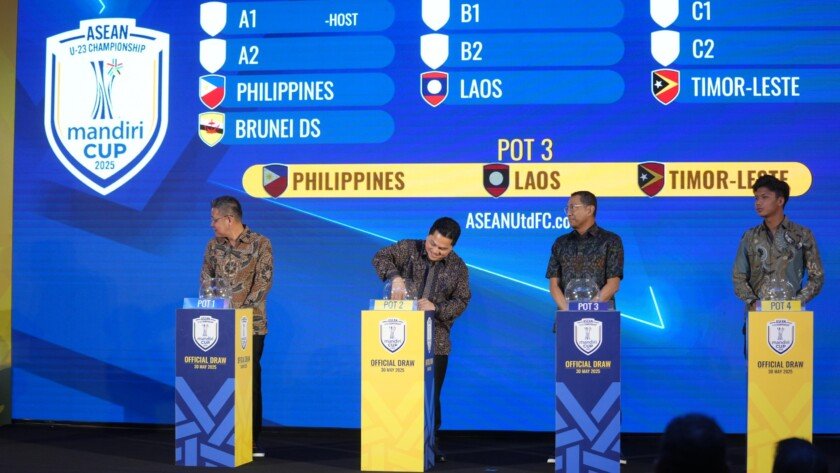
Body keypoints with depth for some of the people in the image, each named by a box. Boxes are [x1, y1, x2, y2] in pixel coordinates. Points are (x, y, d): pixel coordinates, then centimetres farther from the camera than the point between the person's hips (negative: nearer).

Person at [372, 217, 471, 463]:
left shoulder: (458, 268, 4)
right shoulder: (409, 249, 0)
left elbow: (461, 301, 0)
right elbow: (380, 257, -7)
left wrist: (436, 307, -18)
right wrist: (394, 276, -25)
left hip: (436, 340, 1)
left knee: (431, 393, 4)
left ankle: (430, 441, 14)